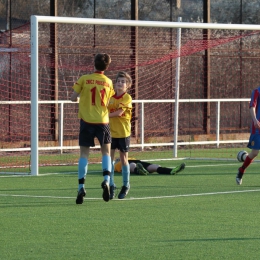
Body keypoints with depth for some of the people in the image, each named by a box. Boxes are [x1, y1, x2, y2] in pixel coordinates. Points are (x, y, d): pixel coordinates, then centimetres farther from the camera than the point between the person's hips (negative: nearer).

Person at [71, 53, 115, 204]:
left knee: (84, 154, 3)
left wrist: (80, 98, 17)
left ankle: (81, 186, -6)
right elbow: (108, 103, 9)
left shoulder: (84, 79, -5)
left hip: (86, 121, -1)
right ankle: (106, 180, -9)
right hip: (103, 121, 1)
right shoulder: (109, 82, 2)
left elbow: (73, 98, -5)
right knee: (106, 152, 13)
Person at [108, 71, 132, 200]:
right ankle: (111, 185, 5)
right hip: (111, 132, 4)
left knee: (123, 159, 5)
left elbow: (119, 113, -18)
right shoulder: (111, 97, 8)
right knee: (110, 158, -2)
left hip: (123, 132, -4)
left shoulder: (127, 98, -8)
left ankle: (126, 185, 20)